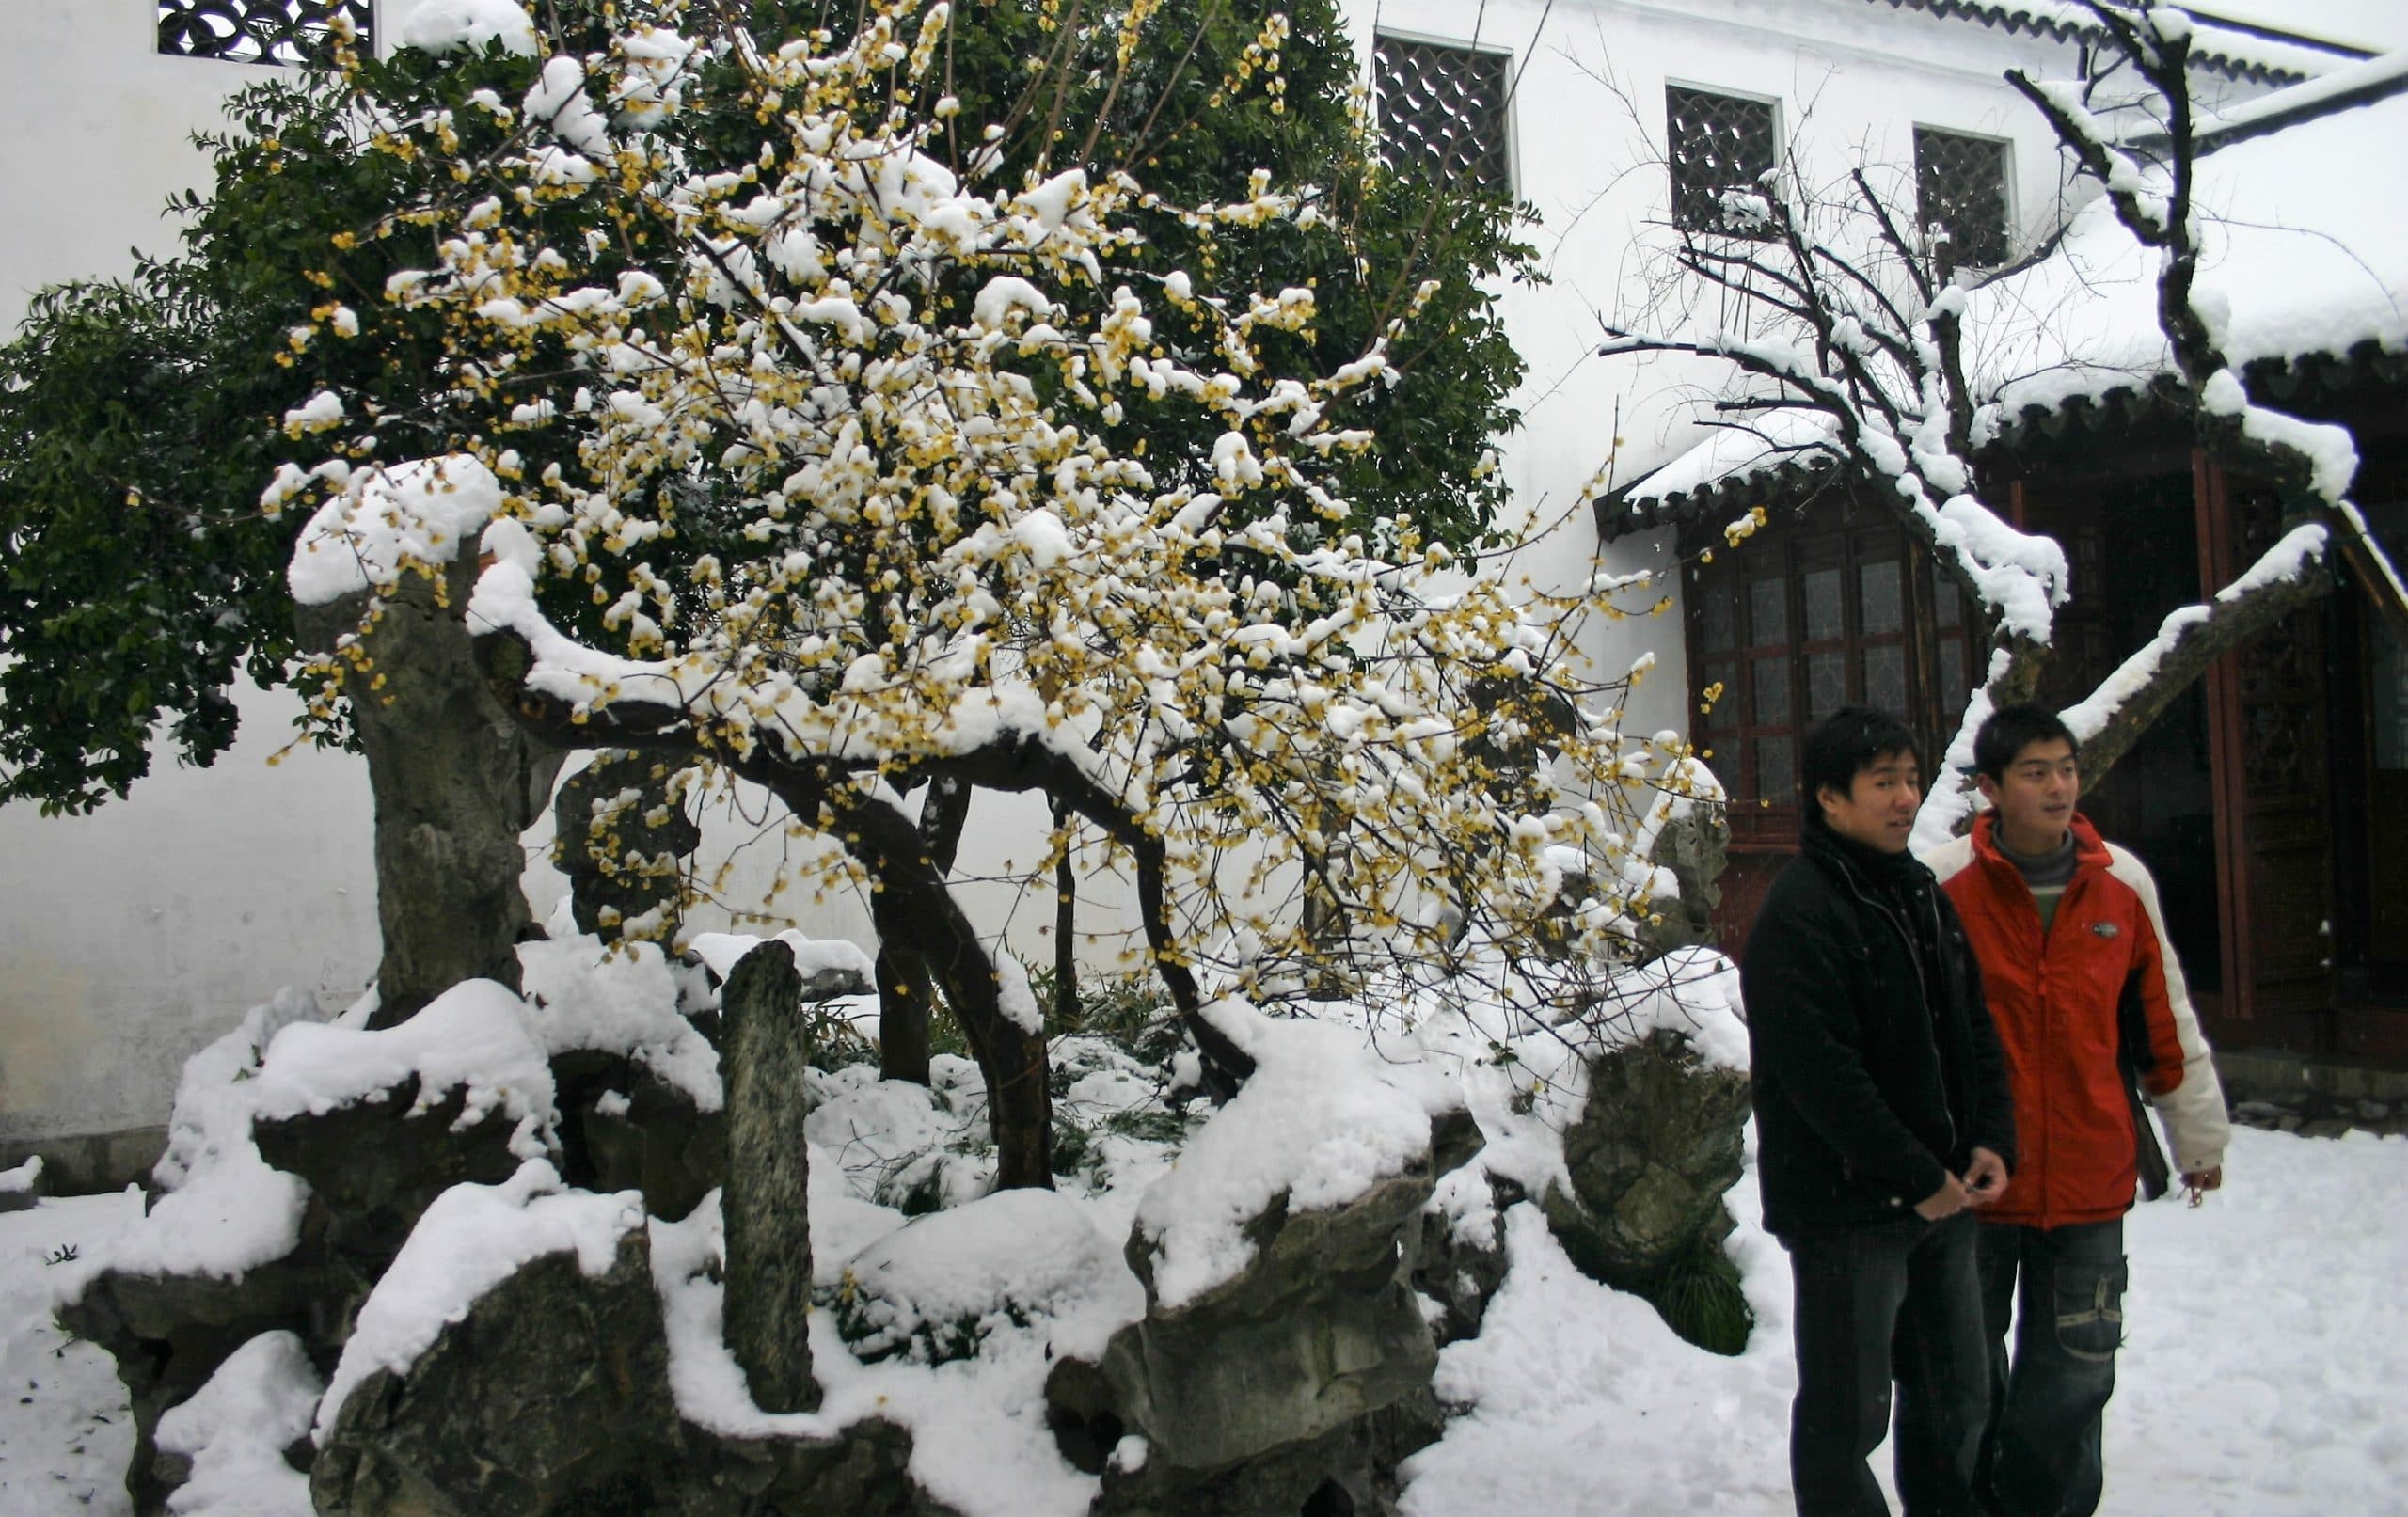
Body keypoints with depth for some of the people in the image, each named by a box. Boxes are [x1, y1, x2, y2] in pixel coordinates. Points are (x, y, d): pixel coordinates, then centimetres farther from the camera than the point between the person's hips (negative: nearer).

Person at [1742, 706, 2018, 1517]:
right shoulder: (1799, 913, -17)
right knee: (1846, 1418, 4)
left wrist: (1990, 1138, 1)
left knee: (1957, 1397, 20)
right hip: (1846, 1207, -8)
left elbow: (1973, 1030, 15)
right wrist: (1916, 1177, -18)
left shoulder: (1922, 894, 11)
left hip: (1941, 1199, 8)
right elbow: (1821, 1075, -22)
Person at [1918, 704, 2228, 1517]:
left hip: (2090, 1179, 2)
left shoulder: (2124, 883, 1)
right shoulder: (1942, 884, -9)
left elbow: (2163, 1021, 11)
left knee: (2074, 1374, 10)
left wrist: (2199, 1136, 18)